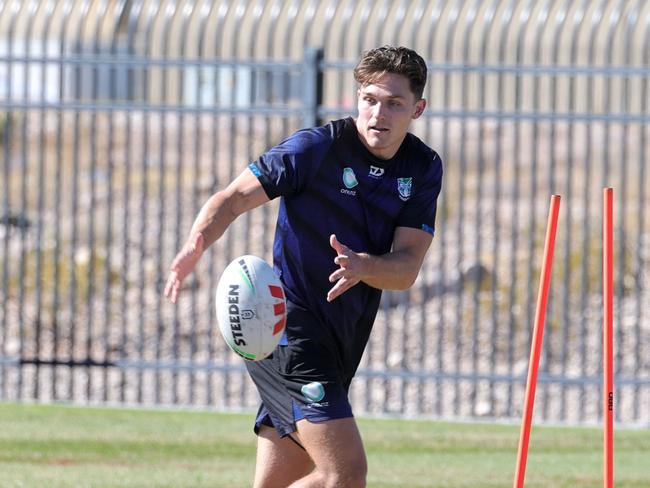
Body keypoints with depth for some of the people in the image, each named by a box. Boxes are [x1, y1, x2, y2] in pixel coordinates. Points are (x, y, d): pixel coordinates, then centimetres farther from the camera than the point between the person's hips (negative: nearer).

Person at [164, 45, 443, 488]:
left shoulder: (424, 169, 4)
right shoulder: (318, 148, -11)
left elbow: (407, 269, -2)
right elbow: (232, 199, -11)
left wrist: (362, 266, -25)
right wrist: (197, 244, -32)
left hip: (341, 344, 7)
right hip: (292, 332, -7)